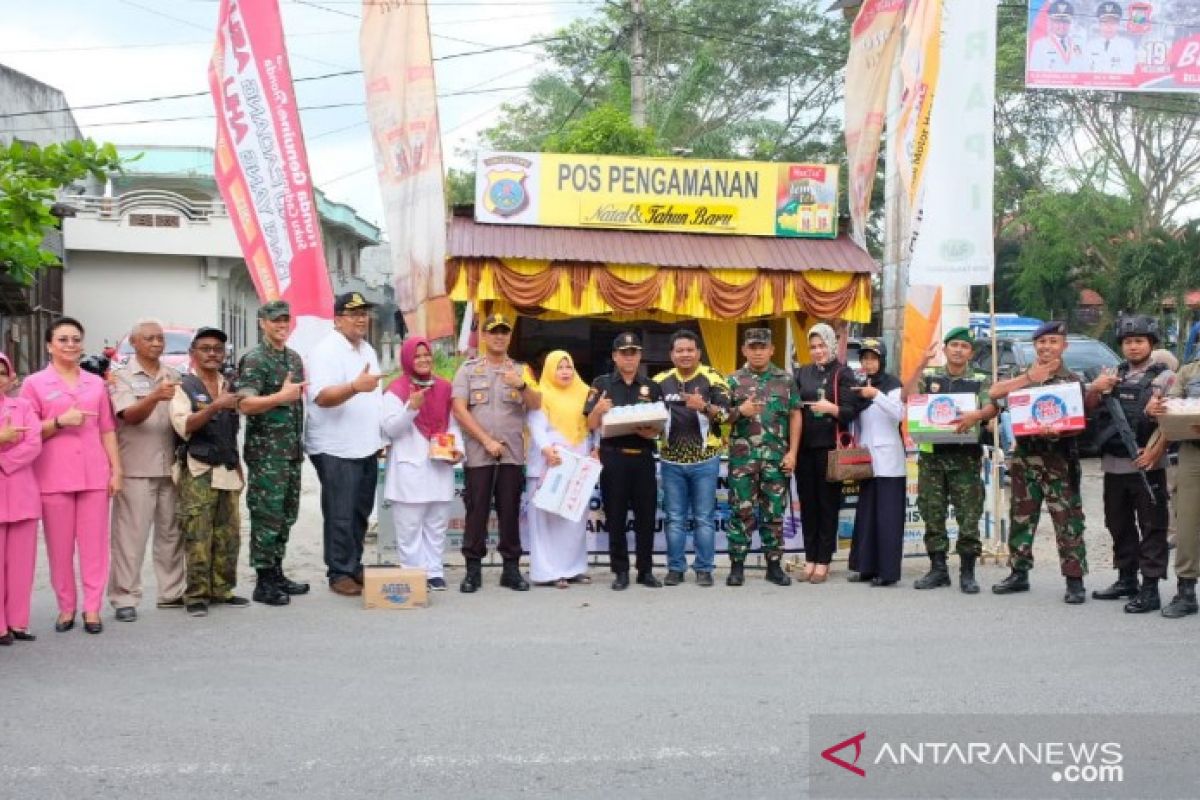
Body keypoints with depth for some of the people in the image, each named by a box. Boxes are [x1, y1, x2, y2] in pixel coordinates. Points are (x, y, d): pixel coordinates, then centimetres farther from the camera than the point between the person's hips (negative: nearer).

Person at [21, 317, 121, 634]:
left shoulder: (96, 384, 12)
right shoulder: (34, 384, 2)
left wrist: (116, 470, 7)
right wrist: (59, 422, -14)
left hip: (94, 474, 2)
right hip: (54, 476, -2)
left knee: (94, 544, 2)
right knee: (59, 546, 3)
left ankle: (92, 608, 7)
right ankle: (66, 607, 13)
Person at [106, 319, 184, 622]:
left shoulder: (173, 377, 13)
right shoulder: (122, 376, -2)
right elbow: (130, 416, -16)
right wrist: (155, 397, -33)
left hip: (170, 467, 5)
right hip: (136, 469, -5)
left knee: (171, 533, 10)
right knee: (130, 534, -5)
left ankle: (172, 592, 18)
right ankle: (125, 599, -1)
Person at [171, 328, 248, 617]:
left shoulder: (230, 387, 16)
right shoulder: (183, 387, -1)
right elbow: (184, 426, -16)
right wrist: (215, 406, -25)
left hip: (228, 471, 5)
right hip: (197, 473, -5)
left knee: (228, 536, 5)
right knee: (198, 537, -6)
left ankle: (222, 589, 13)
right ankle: (196, 594, -1)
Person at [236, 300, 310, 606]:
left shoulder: (294, 358, 15)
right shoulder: (254, 359, -10)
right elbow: (244, 404, -21)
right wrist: (282, 397, -26)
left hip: (292, 449, 8)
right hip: (266, 451, -8)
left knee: (286, 515, 13)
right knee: (267, 516, -5)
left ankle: (277, 573, 22)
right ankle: (264, 583, 1)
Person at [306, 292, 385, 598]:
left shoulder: (368, 349, 14)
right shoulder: (326, 351, -14)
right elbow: (322, 397, -26)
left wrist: (379, 438, 19)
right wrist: (355, 386, -42)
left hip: (367, 447, 8)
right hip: (336, 450, -8)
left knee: (360, 514, 13)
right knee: (341, 516, -3)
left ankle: (354, 567, 23)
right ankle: (339, 573, 6)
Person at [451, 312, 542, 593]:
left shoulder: (521, 371, 11)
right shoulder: (468, 370, 6)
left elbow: (536, 405, -1)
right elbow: (459, 410, -3)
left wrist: (522, 386, -22)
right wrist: (486, 440, -10)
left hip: (512, 453, 2)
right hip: (478, 453, -2)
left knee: (510, 511, 4)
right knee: (476, 511, 0)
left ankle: (511, 568, 10)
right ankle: (473, 570, 6)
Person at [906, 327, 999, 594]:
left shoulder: (981, 380, 7)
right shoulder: (930, 377, 11)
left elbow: (991, 408, -10)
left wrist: (976, 415, -33)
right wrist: (921, 366, -12)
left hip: (966, 457, -2)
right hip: (931, 455, 2)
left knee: (968, 516, -4)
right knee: (932, 515, 6)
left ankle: (967, 572, 4)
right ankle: (938, 569, 15)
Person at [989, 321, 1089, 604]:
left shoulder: (1072, 381, 1)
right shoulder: (1024, 376, 12)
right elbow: (993, 393, -5)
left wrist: (1056, 429, -23)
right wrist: (1029, 377, -10)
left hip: (1059, 460, -4)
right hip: (1024, 457, 4)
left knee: (1068, 521, -5)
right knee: (1021, 517, 10)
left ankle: (1075, 580, -2)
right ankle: (1019, 573, 20)